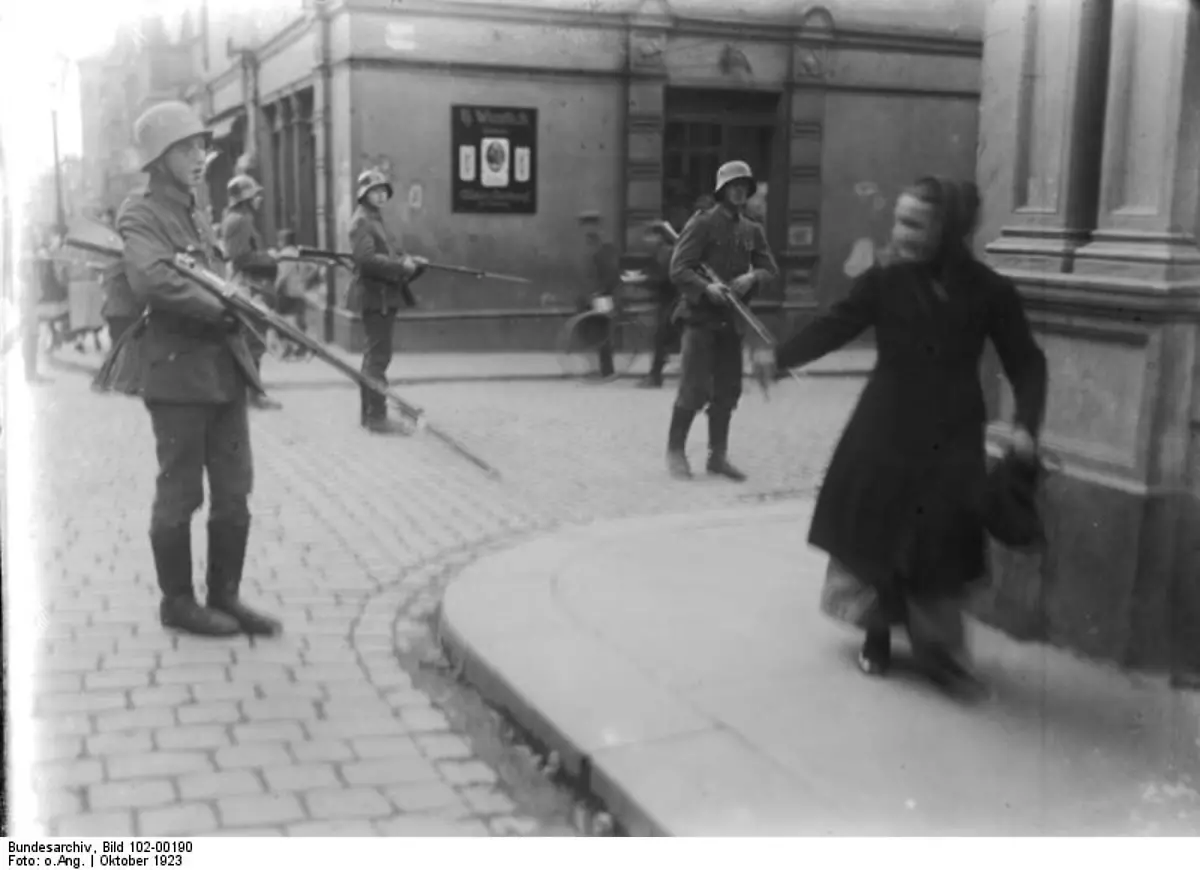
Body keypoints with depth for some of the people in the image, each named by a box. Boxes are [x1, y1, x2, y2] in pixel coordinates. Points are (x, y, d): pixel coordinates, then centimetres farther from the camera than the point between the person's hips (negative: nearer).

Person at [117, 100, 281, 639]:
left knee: (234, 493, 9)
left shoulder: (198, 218, 18)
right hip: (178, 373, -7)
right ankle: (177, 602, 17)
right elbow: (151, 280, -25)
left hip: (225, 370, 7)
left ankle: (225, 596, 20)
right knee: (180, 495, 3)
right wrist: (221, 309, -20)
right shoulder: (140, 214, -7)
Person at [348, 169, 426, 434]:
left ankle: (368, 412, 24)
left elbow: (388, 255, 20)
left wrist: (411, 261, 4)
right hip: (375, 296, -10)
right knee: (379, 356, -9)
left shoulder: (376, 220, 19)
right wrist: (401, 265, -22)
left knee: (375, 355, 15)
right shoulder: (361, 222, -10)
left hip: (385, 296, 10)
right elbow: (366, 258, -22)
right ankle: (377, 417, -6)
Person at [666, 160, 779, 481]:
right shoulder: (702, 223, -5)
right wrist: (706, 288, -27)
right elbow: (678, 269, -11)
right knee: (694, 389, -8)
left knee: (728, 391, 8)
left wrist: (751, 277, -13)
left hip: (732, 319, 6)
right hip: (700, 315, -6)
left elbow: (770, 268, 8)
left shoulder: (752, 231, 12)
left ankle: (718, 455, 19)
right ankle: (675, 451, 7)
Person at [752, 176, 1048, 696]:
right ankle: (877, 633, 27)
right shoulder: (884, 280, -5)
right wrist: (781, 356, -25)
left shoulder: (988, 291, -6)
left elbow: (1025, 362, -1)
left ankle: (938, 647, 16)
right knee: (873, 530, 6)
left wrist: (1026, 425, -13)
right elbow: (836, 325, -10)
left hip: (951, 438, -1)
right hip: (885, 428, 1)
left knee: (938, 542, -2)